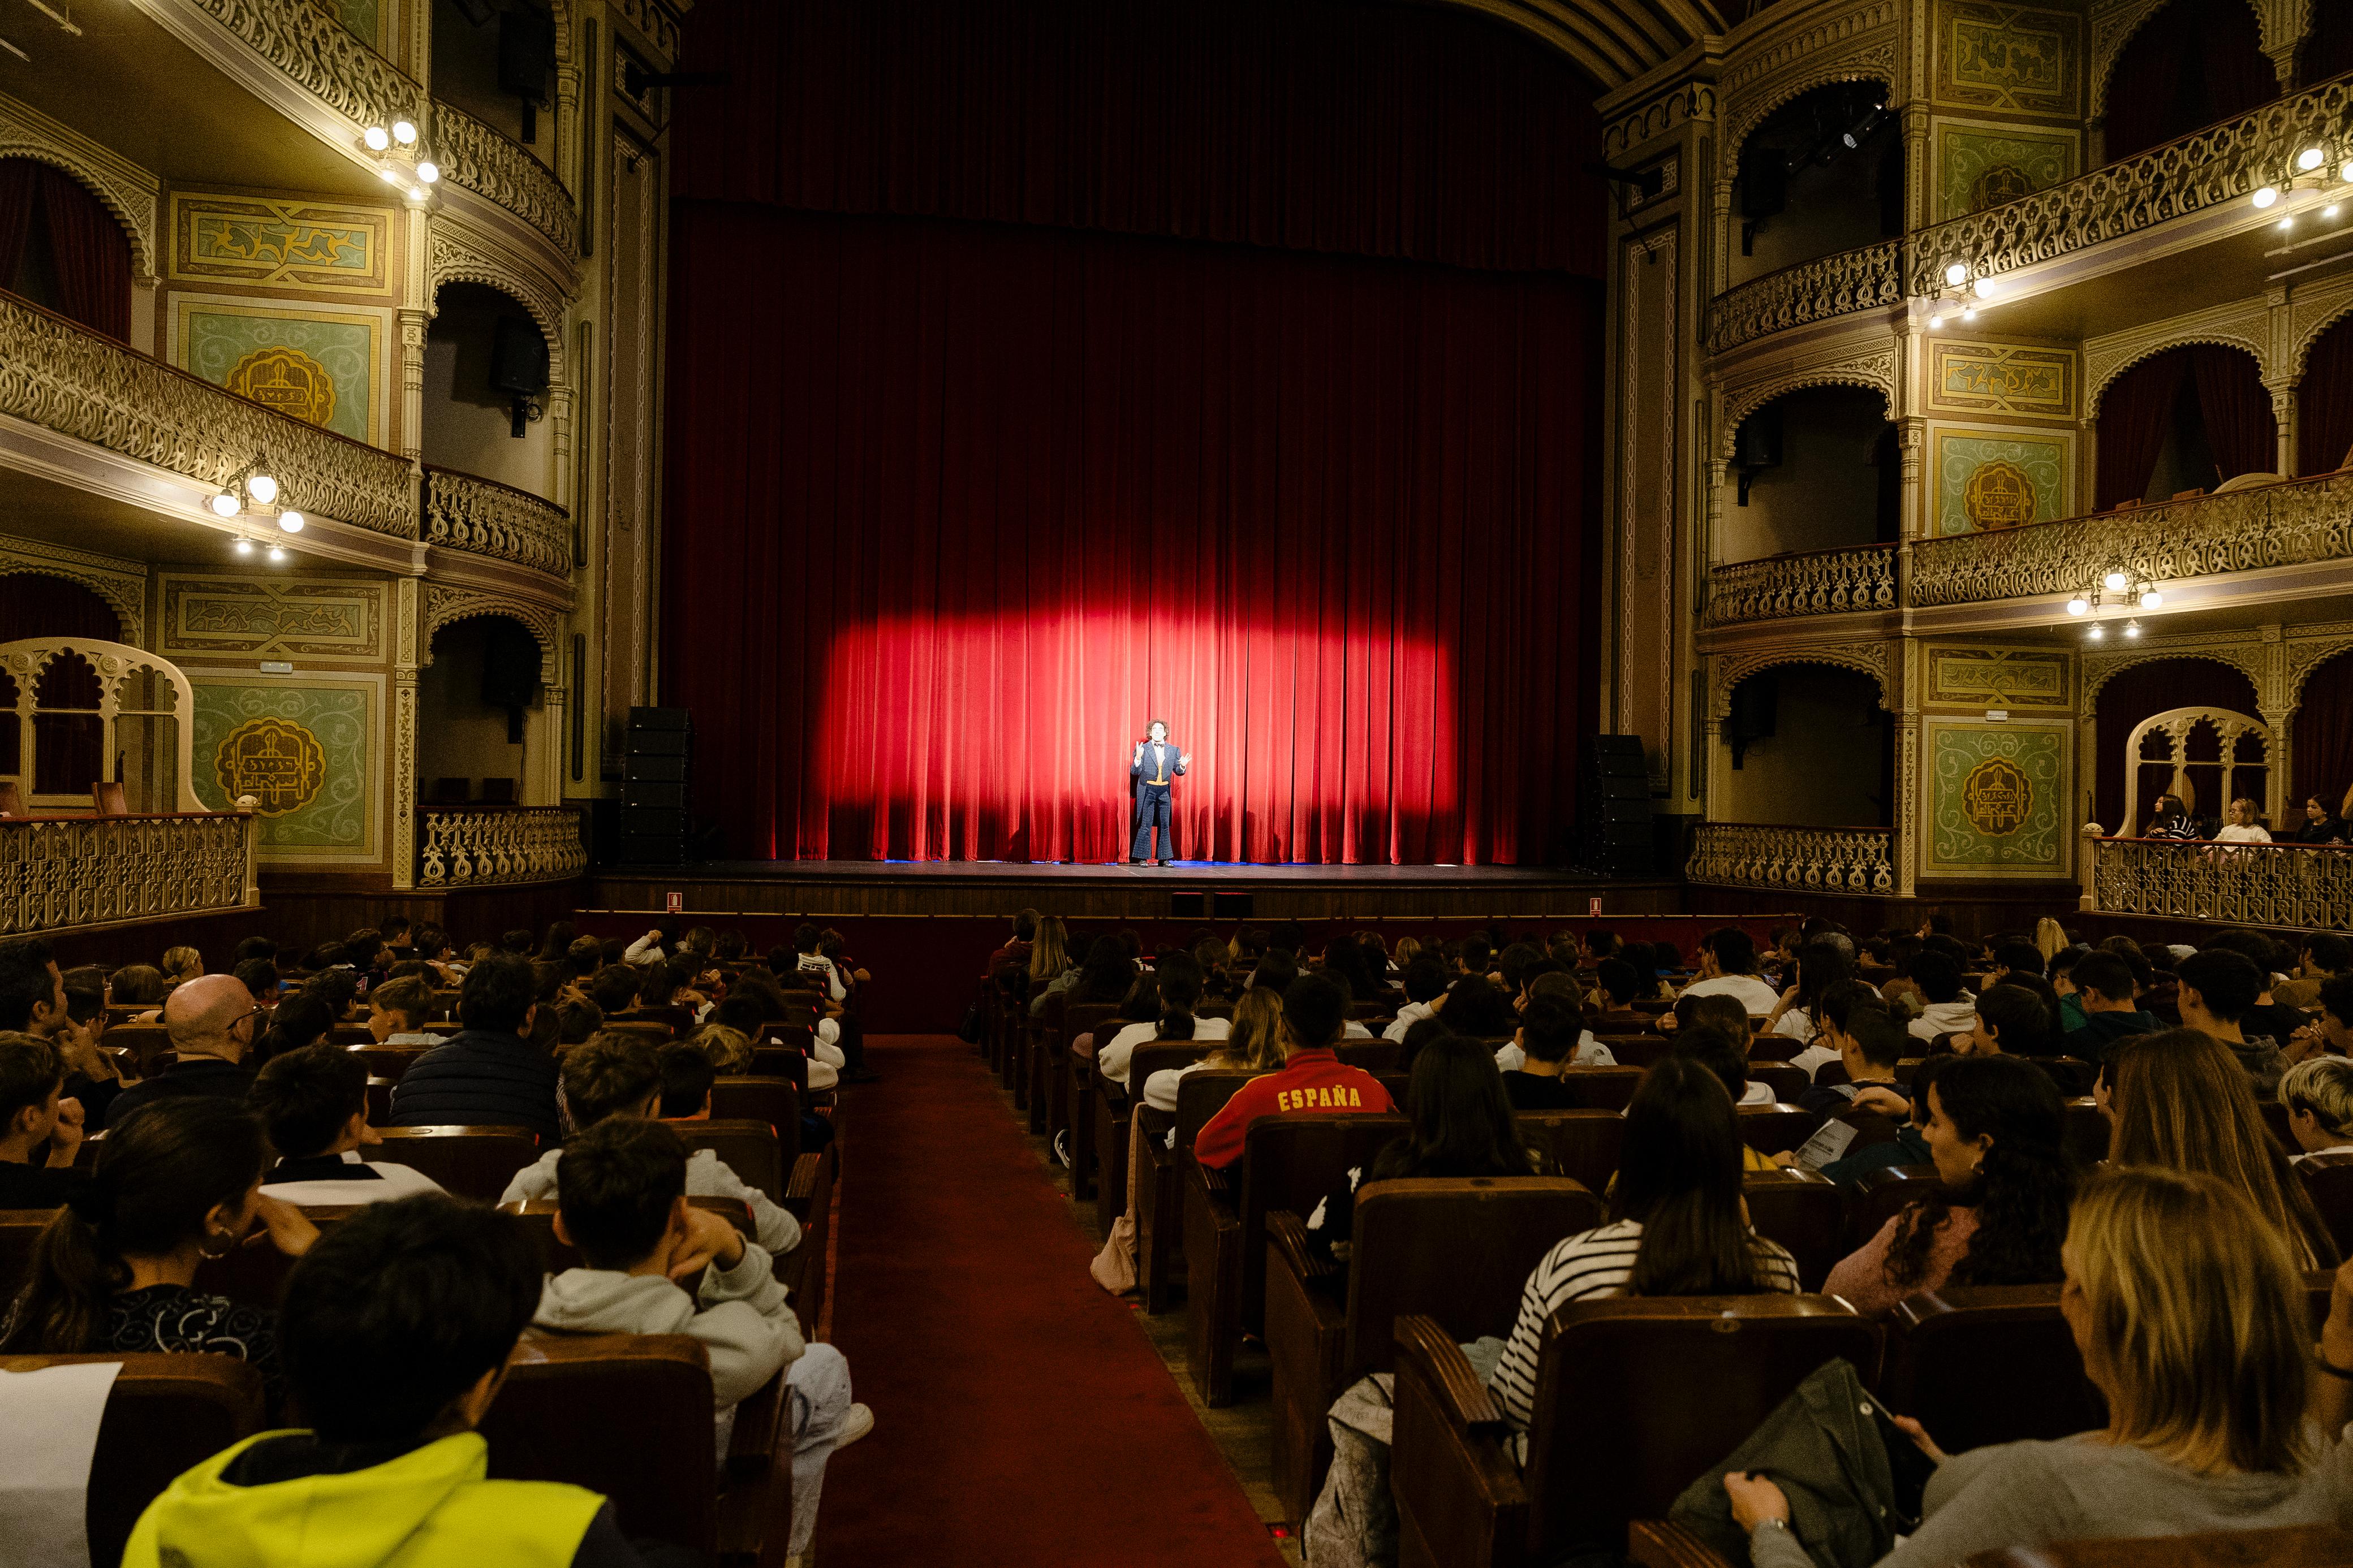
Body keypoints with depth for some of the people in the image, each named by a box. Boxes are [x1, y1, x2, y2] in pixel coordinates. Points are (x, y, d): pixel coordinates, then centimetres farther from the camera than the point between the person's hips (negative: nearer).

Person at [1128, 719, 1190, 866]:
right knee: (1146, 825, -4)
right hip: (1147, 790, -3)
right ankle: (1142, 858, 1)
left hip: (1164, 791, 3)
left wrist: (1183, 766, -10)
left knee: (1165, 825, 6)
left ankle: (1164, 858, 12)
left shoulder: (1173, 750, 7)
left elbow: (1178, 772, 12)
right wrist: (1138, 758, -21)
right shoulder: (1143, 749, -2)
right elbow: (1134, 772, -4)